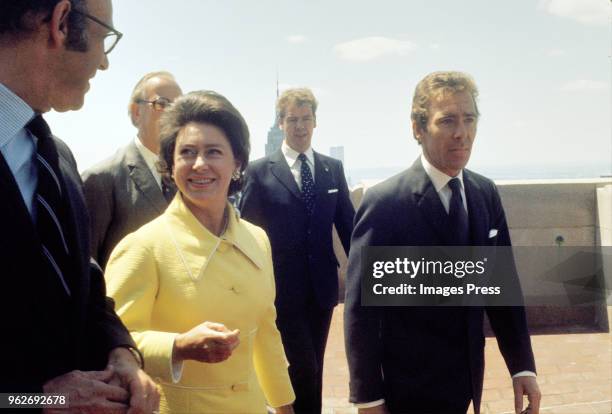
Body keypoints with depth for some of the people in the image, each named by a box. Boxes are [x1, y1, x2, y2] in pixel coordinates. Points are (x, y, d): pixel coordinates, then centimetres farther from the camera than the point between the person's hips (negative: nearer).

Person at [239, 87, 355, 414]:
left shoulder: (333, 169, 7)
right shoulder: (259, 171, -4)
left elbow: (347, 226, 9)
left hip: (322, 288, 4)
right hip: (281, 289, -3)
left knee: (313, 371, 14)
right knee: (302, 370, -3)